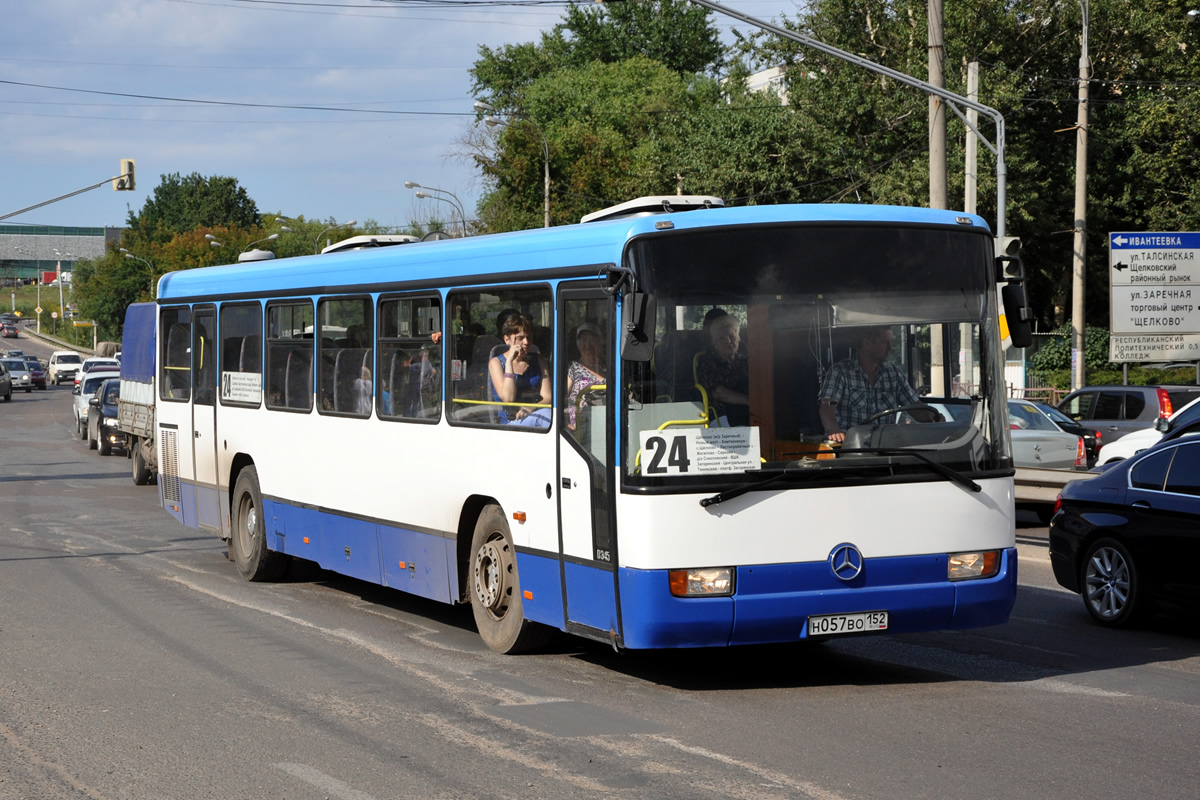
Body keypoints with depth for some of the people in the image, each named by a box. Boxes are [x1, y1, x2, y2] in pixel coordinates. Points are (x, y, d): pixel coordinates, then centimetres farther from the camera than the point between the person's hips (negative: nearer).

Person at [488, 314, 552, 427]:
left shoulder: (538, 361, 18)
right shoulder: (496, 362, 8)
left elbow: (547, 397, 6)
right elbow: (508, 398, -8)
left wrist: (530, 409, -17)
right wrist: (509, 361, -8)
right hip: (509, 423, -3)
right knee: (542, 415, -36)